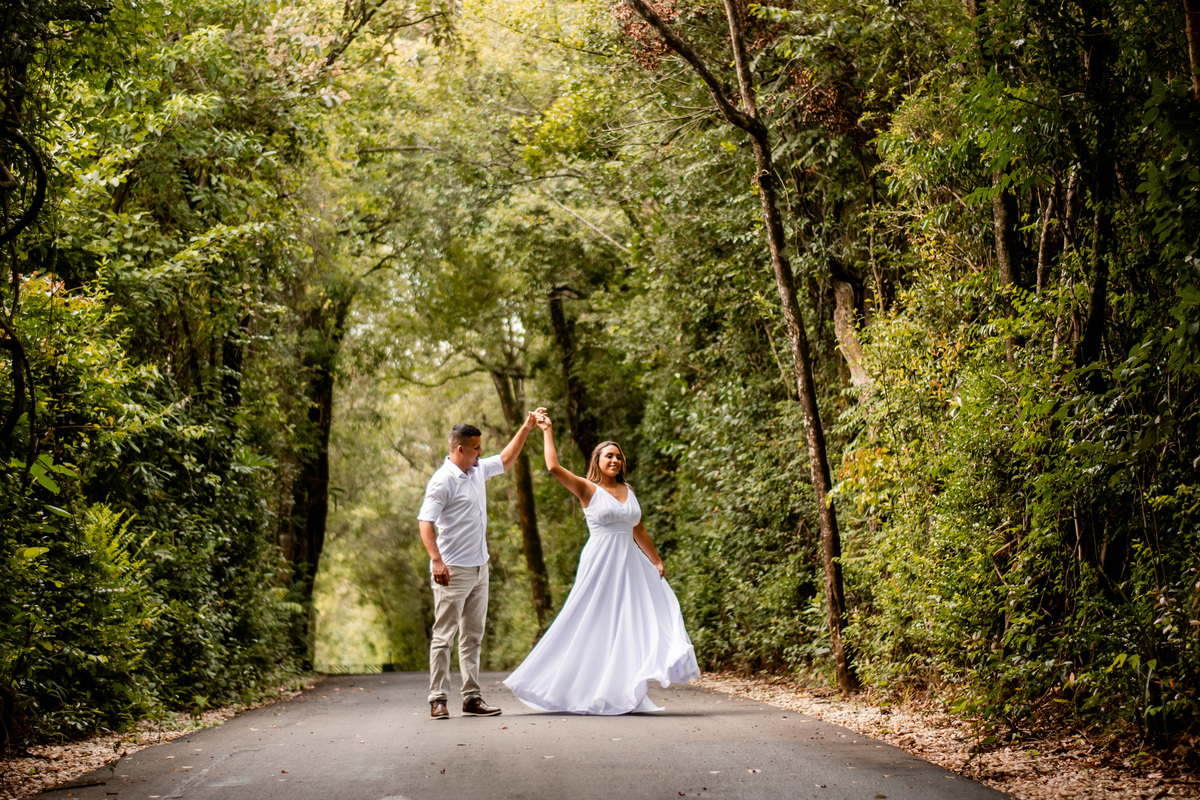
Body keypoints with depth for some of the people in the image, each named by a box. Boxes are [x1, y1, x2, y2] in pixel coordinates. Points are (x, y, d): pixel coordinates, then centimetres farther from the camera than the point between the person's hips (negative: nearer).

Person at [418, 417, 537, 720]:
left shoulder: (479, 470, 10)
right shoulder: (443, 480, -14)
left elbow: (506, 460, 30)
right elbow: (425, 521, -20)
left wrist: (526, 429, 24)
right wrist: (436, 559, -30)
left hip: (479, 568, 9)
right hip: (453, 570, -8)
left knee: (473, 636, 9)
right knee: (444, 636, -5)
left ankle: (472, 698, 13)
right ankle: (437, 700, -1)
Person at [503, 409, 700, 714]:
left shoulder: (628, 491, 14)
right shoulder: (588, 489, -2)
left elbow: (639, 531, 20)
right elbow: (553, 467, -15)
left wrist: (657, 562, 17)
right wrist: (547, 431, -8)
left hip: (630, 564, 5)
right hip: (601, 563, -5)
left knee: (630, 622, -1)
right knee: (596, 624, -2)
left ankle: (625, 692, 2)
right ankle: (588, 690, 7)